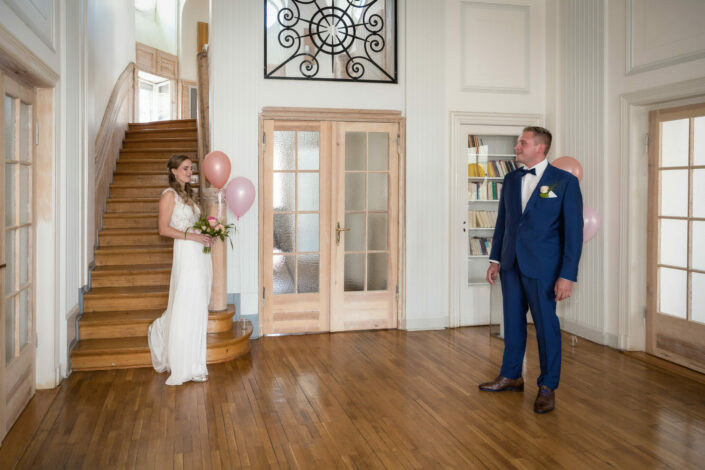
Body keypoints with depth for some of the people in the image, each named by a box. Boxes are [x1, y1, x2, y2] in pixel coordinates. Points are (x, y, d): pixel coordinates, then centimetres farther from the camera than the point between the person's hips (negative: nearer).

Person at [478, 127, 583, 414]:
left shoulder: (565, 182, -7)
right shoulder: (511, 180, 9)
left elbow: (573, 231, -9)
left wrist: (567, 275, -14)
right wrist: (495, 259, 11)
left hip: (542, 267, -5)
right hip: (511, 264, 5)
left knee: (546, 325, 4)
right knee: (513, 321, 14)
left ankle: (548, 387, 18)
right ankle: (511, 376, 30)